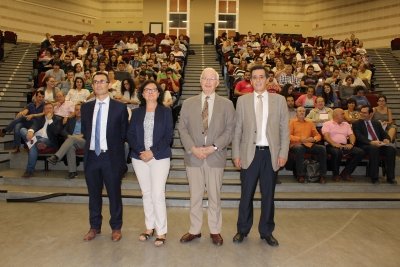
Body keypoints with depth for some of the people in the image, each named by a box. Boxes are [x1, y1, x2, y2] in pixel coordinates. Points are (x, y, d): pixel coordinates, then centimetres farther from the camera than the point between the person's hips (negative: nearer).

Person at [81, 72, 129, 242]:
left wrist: (113, 148, 1)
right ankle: (95, 227, 30)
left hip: (111, 157, -3)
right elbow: (85, 132, 16)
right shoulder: (86, 107, 7)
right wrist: (92, 144, 8)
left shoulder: (119, 107, -5)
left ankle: (116, 228, 23)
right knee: (94, 194, 14)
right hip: (91, 156, 4)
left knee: (114, 194, 7)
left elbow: (123, 133, 1)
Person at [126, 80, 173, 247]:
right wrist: (140, 151, -12)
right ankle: (149, 227, 25)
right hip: (139, 158, 3)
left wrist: (152, 151, -14)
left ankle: (161, 231, 8)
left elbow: (169, 136, -5)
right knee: (146, 194, 11)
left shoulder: (166, 112, 1)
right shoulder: (136, 112, 9)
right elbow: (130, 135, 4)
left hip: (160, 157, -3)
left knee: (157, 194, -6)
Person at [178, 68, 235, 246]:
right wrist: (193, 148, -11)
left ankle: (215, 231, 25)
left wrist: (213, 147, -14)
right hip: (193, 156, 1)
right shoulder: (188, 103, 7)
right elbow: (182, 129, 3)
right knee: (195, 196, 10)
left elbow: (230, 130, -2)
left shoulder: (226, 104, 4)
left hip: (216, 157, -1)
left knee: (214, 196, 9)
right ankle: (194, 230, 26)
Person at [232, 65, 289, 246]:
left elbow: (284, 129, 4)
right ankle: (242, 230, 24)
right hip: (249, 153, -1)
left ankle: (266, 232, 26)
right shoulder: (242, 100, 4)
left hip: (271, 153, 1)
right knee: (246, 194, 7)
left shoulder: (279, 100, 6)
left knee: (268, 195, 10)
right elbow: (237, 130, 3)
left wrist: (283, 153, -3)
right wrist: (236, 154, -2)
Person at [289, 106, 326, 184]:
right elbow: (288, 135, 0)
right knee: (300, 148, -39)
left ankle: (322, 175, -17)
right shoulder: (292, 122, 12)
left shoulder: (310, 123, 23)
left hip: (308, 145, 4)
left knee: (322, 148, -23)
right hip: (296, 145, -4)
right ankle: (300, 175, -29)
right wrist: (299, 139, -16)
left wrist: (314, 139, -5)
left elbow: (318, 135, 20)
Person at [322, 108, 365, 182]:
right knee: (337, 152, -40)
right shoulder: (327, 124, 9)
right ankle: (336, 174, -15)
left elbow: (351, 135, 15)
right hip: (332, 145, -6)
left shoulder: (346, 124, 27)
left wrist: (351, 144, -8)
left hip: (345, 146, 6)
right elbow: (326, 136, -7)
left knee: (361, 152, -18)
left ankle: (346, 172, -9)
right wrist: (334, 144, -25)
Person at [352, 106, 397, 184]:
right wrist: (371, 142, -26)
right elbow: (359, 136, -10)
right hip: (364, 146, -5)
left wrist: (386, 139, -9)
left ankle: (390, 177, -19)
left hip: (379, 145, 5)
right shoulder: (356, 124, 7)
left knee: (391, 149, -25)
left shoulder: (376, 123, 23)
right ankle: (374, 177, -28)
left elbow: (384, 134, 18)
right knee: (374, 148, -37)